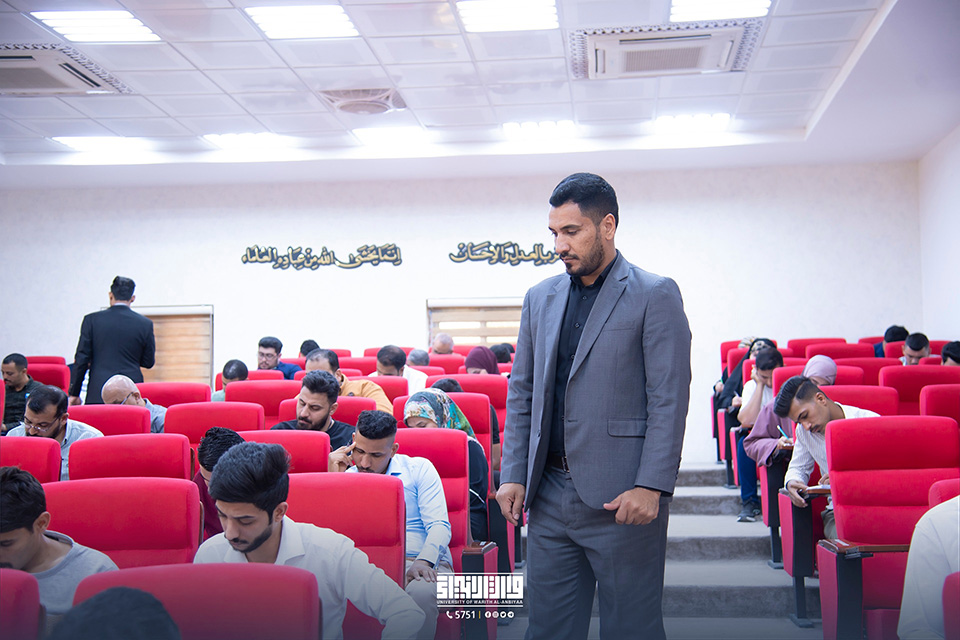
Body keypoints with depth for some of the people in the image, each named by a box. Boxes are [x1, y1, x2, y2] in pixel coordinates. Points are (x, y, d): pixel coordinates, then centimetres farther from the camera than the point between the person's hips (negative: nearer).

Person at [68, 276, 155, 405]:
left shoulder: (92, 320, 1)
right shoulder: (145, 324, 2)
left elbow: (81, 359, 1)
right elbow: (149, 362, 9)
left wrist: (74, 393, 8)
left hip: (97, 394, -1)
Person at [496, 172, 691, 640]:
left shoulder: (655, 295, -4)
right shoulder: (540, 298, 13)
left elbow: (669, 400, -9)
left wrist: (651, 486, -16)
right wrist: (512, 475, 7)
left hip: (621, 497, -5)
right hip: (549, 495, 5)